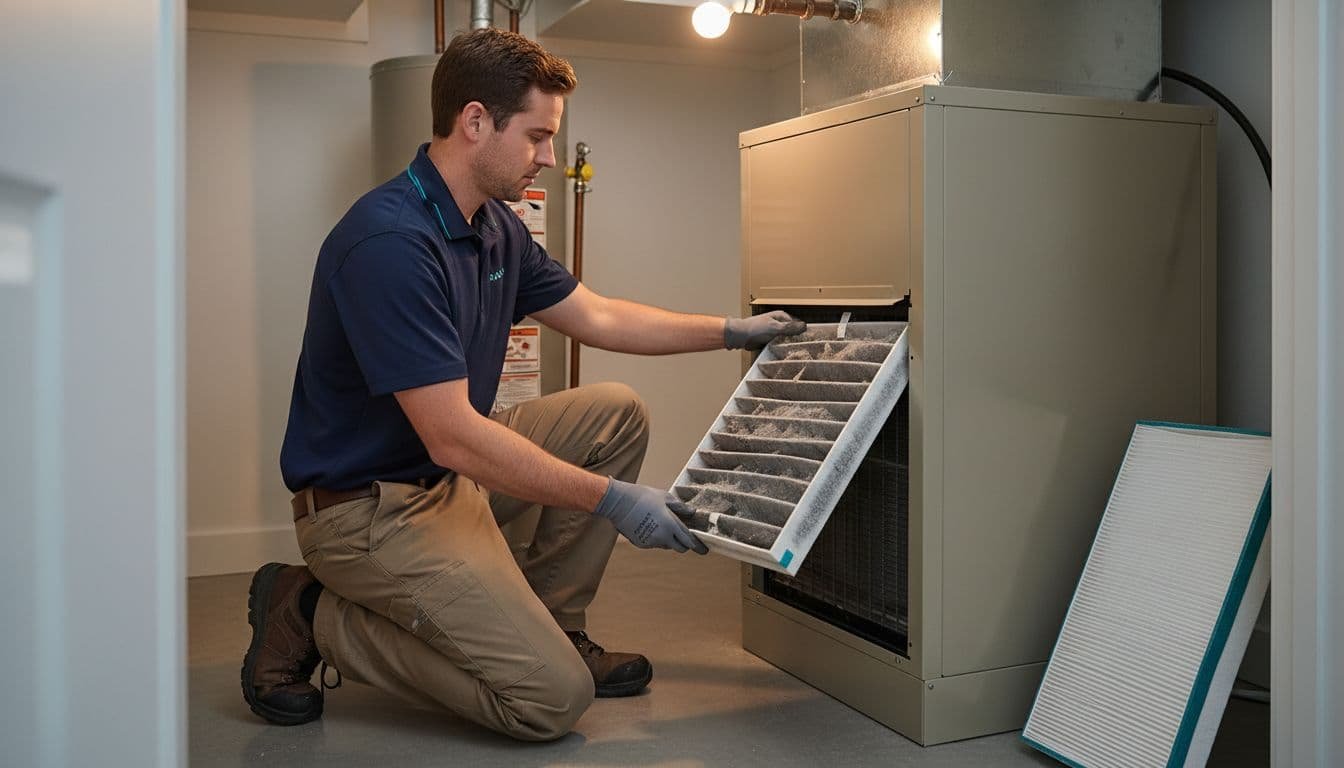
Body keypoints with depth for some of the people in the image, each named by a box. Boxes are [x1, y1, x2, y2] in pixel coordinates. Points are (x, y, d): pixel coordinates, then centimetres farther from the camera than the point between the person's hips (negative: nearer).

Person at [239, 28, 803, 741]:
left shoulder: (495, 227, 4)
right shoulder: (390, 242, -26)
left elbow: (598, 317, 17)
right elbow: (454, 439, -29)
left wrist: (730, 330, 14)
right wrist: (611, 500, -25)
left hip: (451, 471, 9)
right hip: (368, 506, -9)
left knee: (616, 414, 5)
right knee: (554, 697, -13)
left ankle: (547, 624, 12)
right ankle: (316, 617, 0)